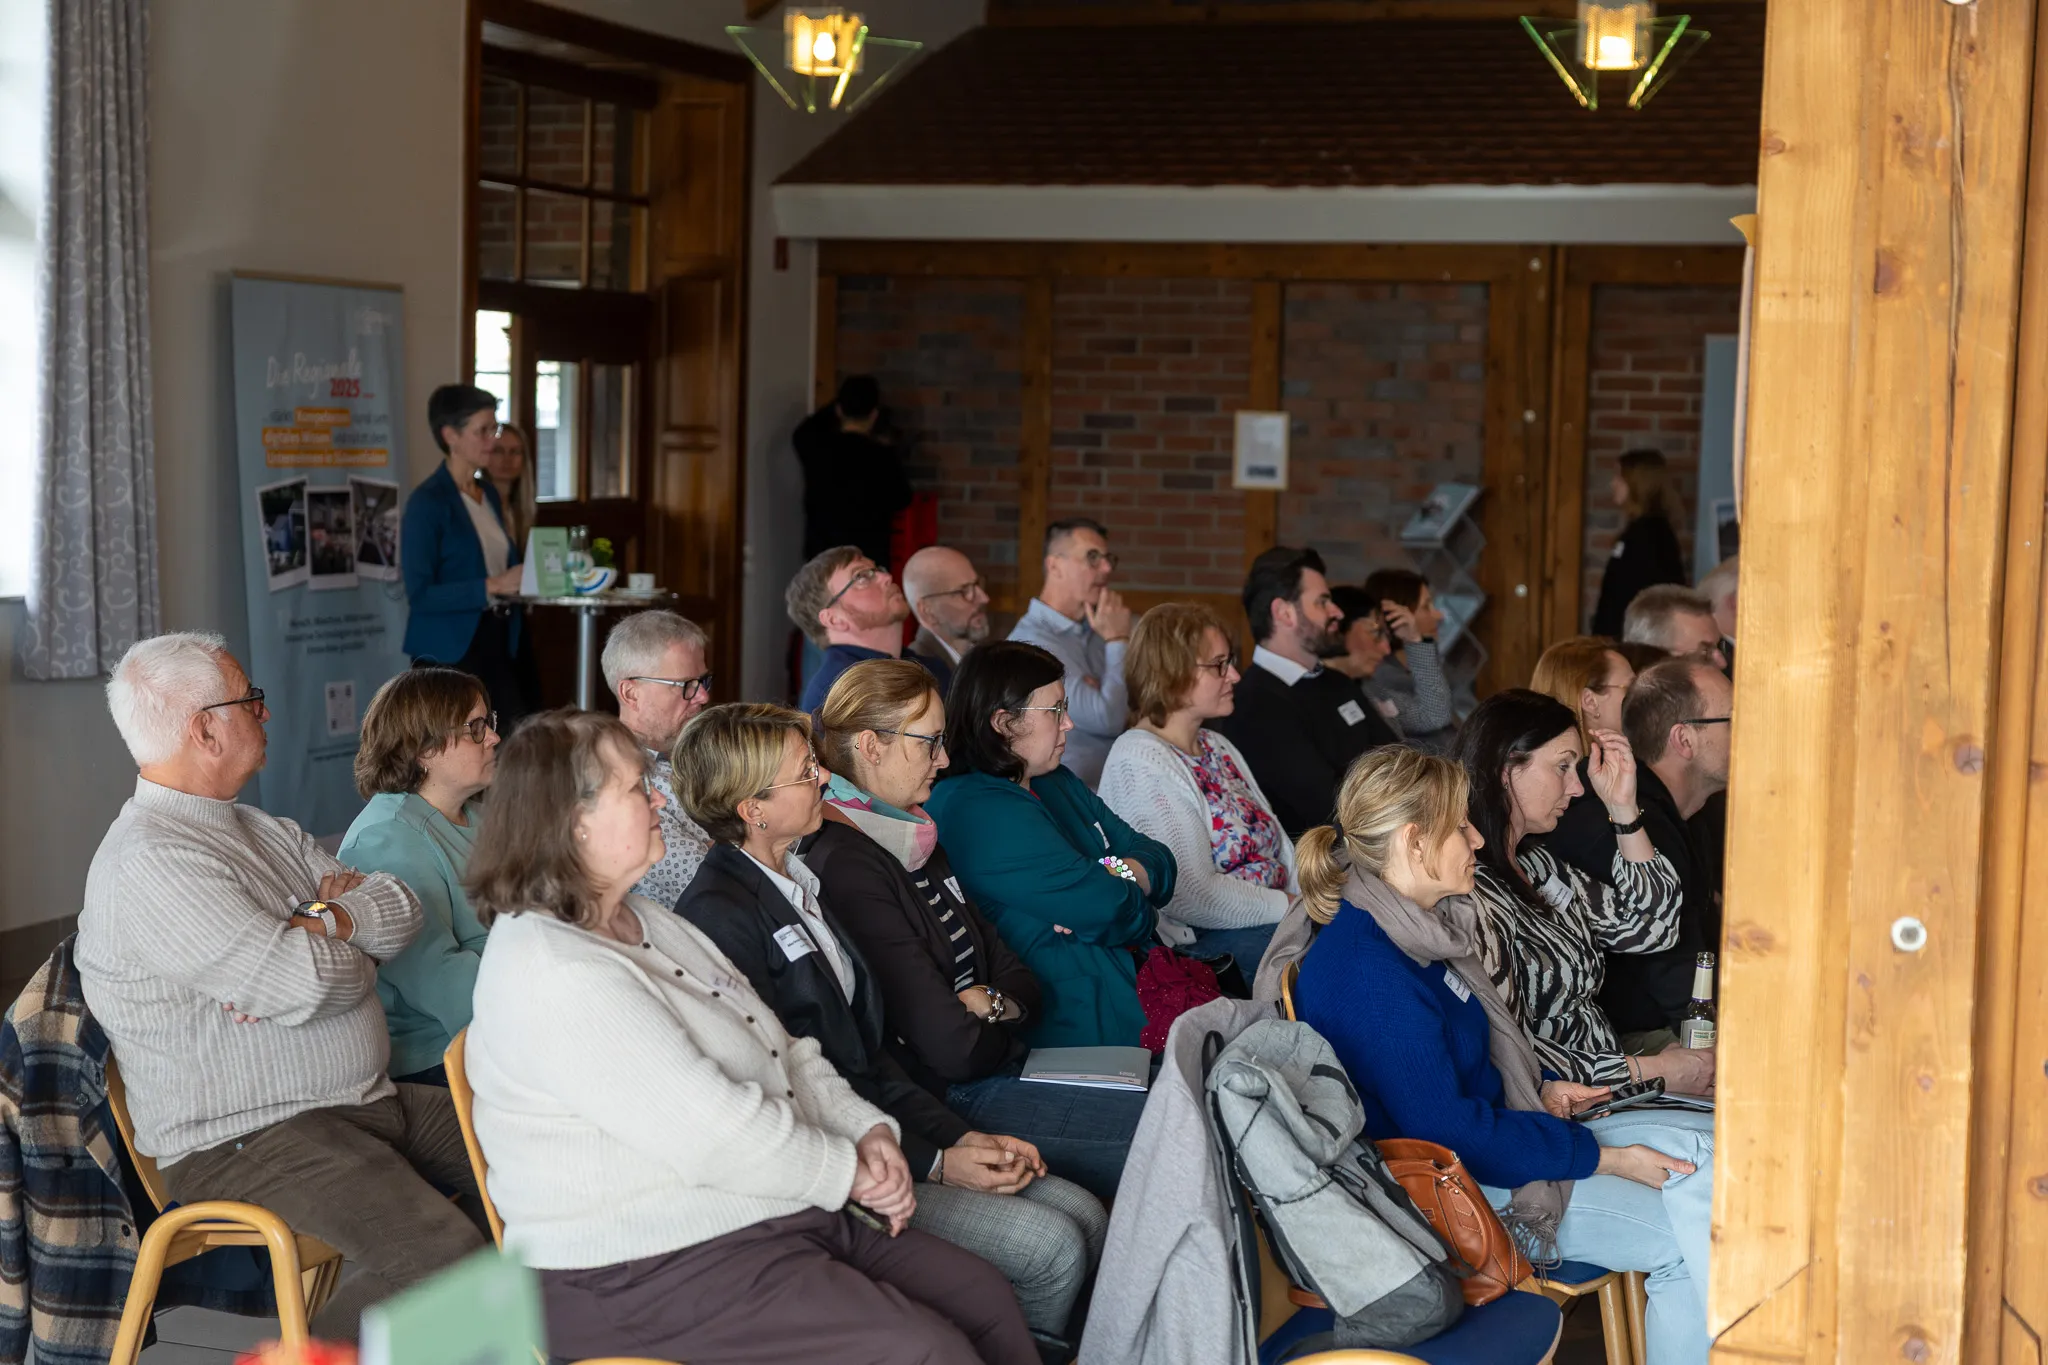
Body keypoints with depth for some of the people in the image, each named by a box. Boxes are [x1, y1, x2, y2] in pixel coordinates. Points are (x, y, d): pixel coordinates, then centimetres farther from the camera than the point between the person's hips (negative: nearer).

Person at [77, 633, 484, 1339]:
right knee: (436, 1249, -29)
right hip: (245, 1140, -10)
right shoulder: (147, 862, -17)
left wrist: (317, 923, -13)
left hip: (369, 1099, 10)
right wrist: (344, 942, -3)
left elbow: (400, 911, 7)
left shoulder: (264, 831, 15)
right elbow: (304, 982, -25)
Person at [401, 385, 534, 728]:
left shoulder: (488, 494, 14)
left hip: (498, 644, 7)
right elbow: (419, 594, -16)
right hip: (450, 651, -7)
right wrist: (492, 586, -22)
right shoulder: (428, 502, -10)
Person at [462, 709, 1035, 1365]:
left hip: (781, 1216, 10)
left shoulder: (646, 921, 15)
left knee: (986, 1302, 1)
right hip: (645, 1268, -10)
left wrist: (868, 1129, 2)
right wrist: (848, 1173, -10)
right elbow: (714, 1133, -23)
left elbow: (784, 1052, 19)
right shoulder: (551, 971, -19)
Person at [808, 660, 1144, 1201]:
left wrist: (991, 1003, -7)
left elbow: (1019, 977, 16)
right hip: (954, 1102, -9)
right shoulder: (846, 865, -16)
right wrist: (998, 1021, 3)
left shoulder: (916, 841, 15)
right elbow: (952, 1048, -19)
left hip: (1001, 1072, 9)